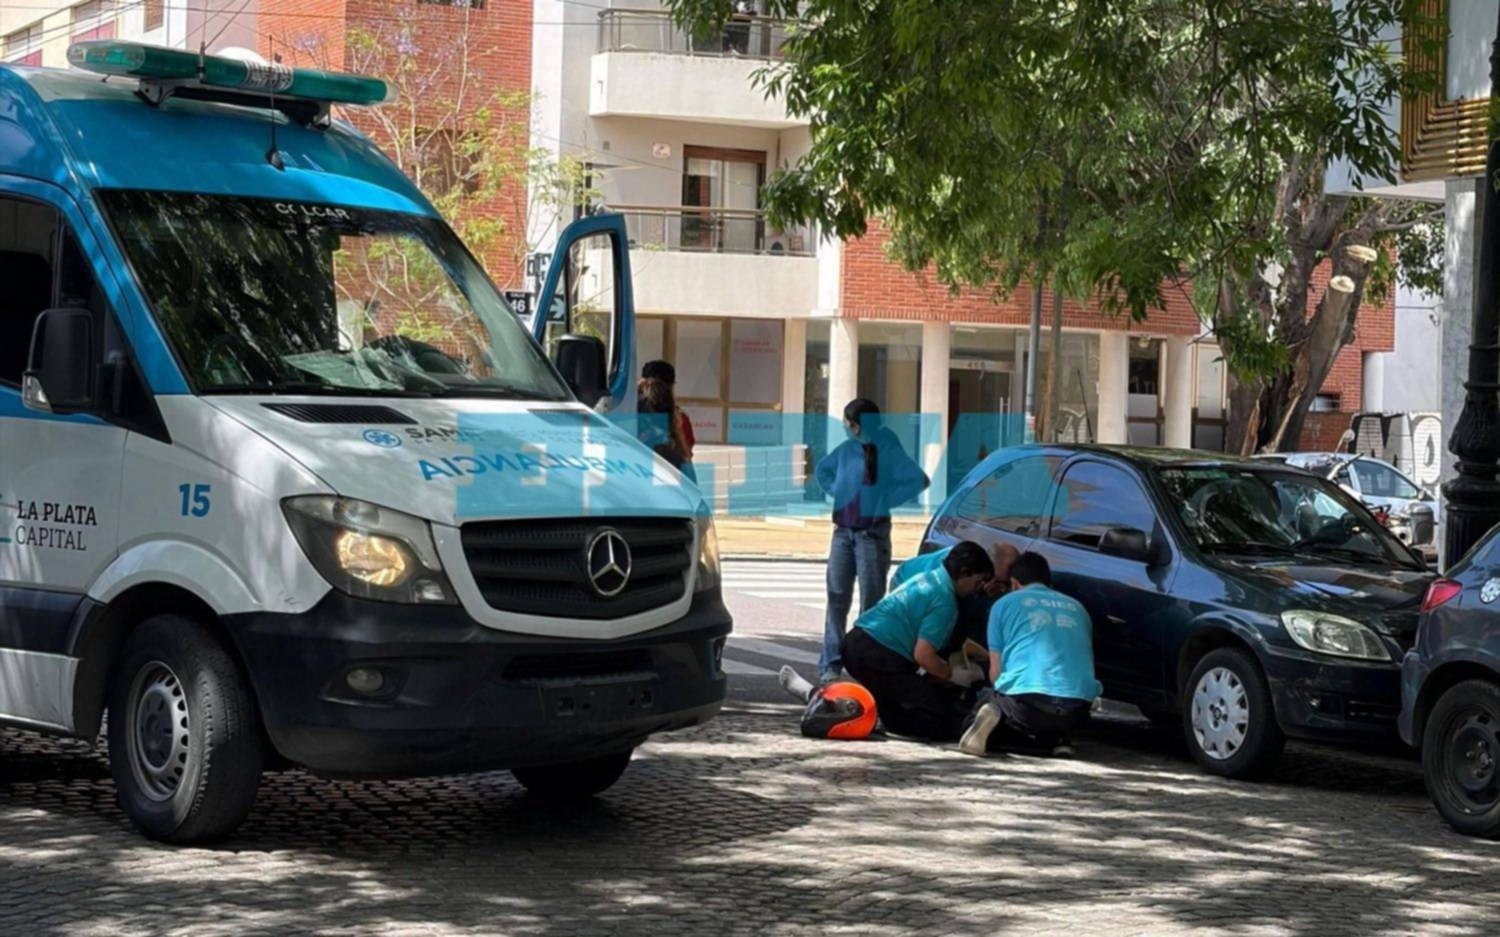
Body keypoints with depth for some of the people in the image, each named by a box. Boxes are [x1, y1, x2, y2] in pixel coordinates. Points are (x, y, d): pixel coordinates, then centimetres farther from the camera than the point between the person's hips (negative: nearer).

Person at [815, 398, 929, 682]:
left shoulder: (888, 452, -8)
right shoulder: (846, 449, 7)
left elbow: (918, 480, -18)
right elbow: (821, 471, 25)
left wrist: (886, 500, -14)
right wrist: (837, 493, 9)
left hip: (872, 534, -5)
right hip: (842, 532, 5)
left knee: (871, 601, 0)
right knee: (837, 598, 2)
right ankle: (831, 664, 3)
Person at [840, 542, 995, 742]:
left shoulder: (928, 577, 17)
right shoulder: (944, 600, -12)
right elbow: (923, 655, -16)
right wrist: (950, 675, 5)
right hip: (878, 656, -10)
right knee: (935, 716, -7)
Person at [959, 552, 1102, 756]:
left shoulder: (1005, 604, 14)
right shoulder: (1076, 607, 25)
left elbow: (996, 671, 12)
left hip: (1027, 701, -3)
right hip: (1078, 709, 3)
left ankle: (996, 719, -11)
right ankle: (1054, 739, 1)